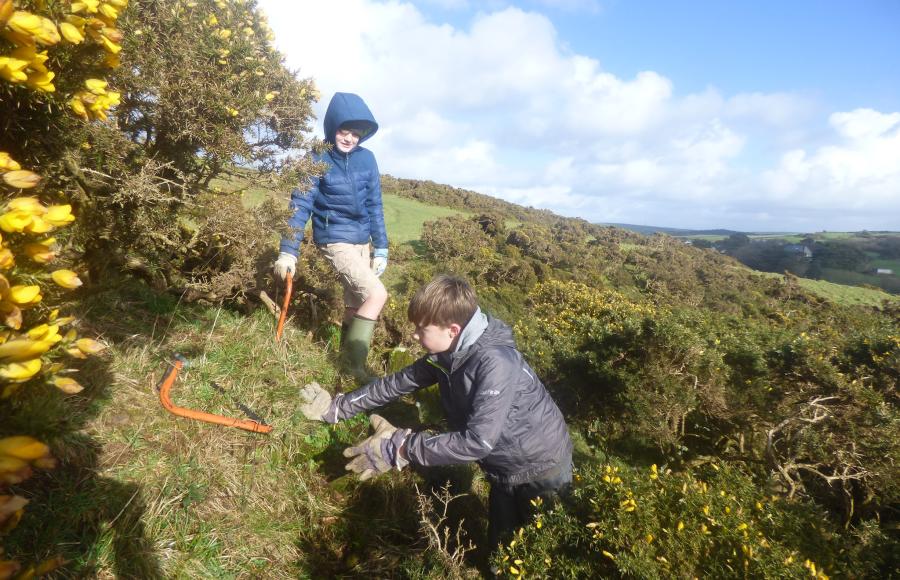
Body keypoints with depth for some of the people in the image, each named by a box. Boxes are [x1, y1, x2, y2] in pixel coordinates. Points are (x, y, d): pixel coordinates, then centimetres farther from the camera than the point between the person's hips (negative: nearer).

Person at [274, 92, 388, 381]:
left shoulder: (367, 159, 2)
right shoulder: (319, 160, -10)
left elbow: (374, 205, 7)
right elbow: (300, 205, -13)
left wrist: (381, 247, 6)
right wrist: (288, 251, -20)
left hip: (361, 240, 6)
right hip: (335, 240, -5)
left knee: (355, 304, 12)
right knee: (377, 294, -17)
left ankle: (349, 359, 29)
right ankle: (355, 363, -4)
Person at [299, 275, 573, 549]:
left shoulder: (495, 362, -35)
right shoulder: (447, 354, -9)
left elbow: (478, 440, -40)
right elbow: (397, 382, 0)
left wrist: (401, 448, -36)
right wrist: (337, 407, 0)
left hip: (541, 468, -6)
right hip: (504, 469, 7)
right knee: (500, 545, 22)